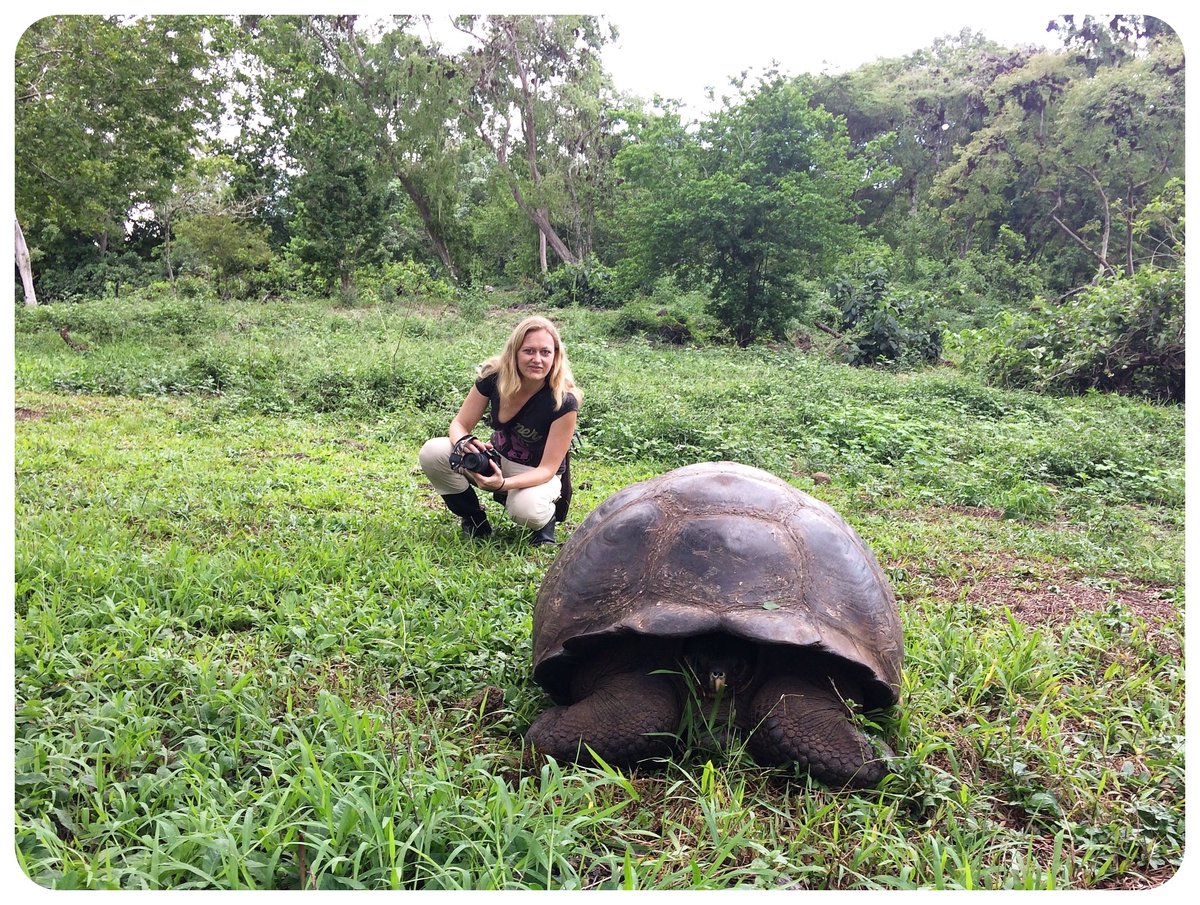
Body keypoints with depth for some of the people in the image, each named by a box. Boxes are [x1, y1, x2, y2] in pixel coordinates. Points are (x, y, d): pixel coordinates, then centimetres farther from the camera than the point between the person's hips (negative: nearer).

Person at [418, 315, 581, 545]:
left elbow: (548, 468, -23)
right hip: (494, 458, 4)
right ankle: (475, 521, 1)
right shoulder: (493, 376, -17)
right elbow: (459, 424, -8)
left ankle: (545, 520, 1)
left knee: (525, 510, -38)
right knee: (431, 453, -21)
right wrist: (463, 442, -34)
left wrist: (503, 484, -41)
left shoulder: (564, 401, -26)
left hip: (536, 474, -4)